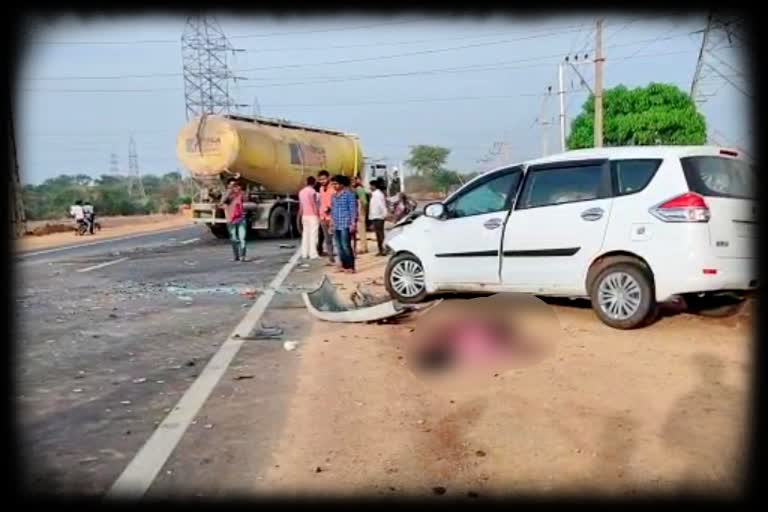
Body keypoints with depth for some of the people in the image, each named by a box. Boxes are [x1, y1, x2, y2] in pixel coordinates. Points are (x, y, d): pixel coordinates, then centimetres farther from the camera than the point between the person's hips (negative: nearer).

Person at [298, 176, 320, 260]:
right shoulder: (312, 191, -12)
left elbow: (300, 205, 14)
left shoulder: (301, 191, 11)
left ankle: (304, 254, 11)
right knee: (313, 235, -6)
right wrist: (318, 214, -8)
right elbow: (314, 204, -14)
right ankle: (313, 254, -8)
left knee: (305, 234, 10)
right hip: (312, 215, -7)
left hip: (305, 216, 7)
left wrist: (300, 215, 19)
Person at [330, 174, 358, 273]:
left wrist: (353, 223, -14)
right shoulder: (334, 196, 16)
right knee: (339, 247, 7)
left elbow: (353, 209, -8)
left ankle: (351, 267, -3)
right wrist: (331, 224, 17)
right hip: (336, 226, 7)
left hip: (346, 225, -7)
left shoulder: (349, 194, -4)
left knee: (346, 246, -10)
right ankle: (344, 266, 15)